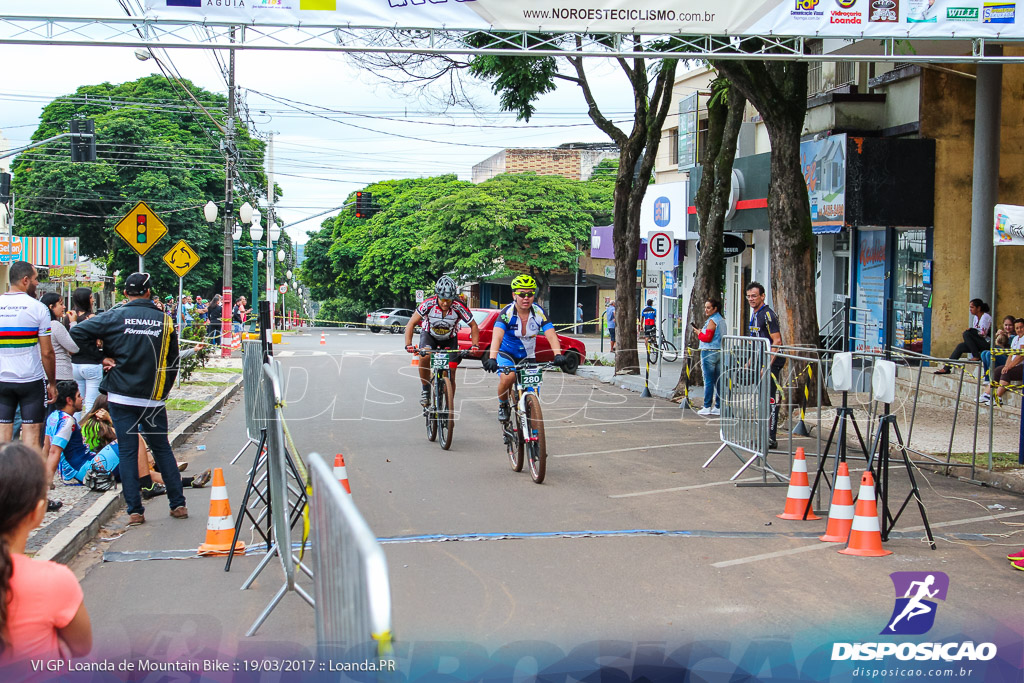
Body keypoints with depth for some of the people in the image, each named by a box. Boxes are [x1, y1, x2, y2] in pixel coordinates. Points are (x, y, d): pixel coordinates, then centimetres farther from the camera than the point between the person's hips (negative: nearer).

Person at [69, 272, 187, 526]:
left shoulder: (115, 317, -4)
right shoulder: (164, 321, 1)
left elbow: (76, 333, -7)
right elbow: (172, 363, 7)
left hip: (122, 397, -1)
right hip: (153, 399, 1)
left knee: (127, 452, 4)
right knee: (162, 449, 14)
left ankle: (135, 510, 1)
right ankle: (178, 504, 15)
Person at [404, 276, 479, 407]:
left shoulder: (458, 307, -28)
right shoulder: (429, 303, -29)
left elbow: (473, 326, -14)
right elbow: (411, 323, -24)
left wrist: (475, 345, -27)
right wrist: (408, 345, -36)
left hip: (449, 338, 1)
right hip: (429, 334, -1)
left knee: (451, 375, -6)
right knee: (425, 356, -33)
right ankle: (425, 388, -12)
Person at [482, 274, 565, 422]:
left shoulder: (539, 313, -15)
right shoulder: (507, 313, -23)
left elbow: (551, 335, -25)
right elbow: (497, 337, -37)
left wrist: (558, 355, -44)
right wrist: (492, 358, -54)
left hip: (527, 356, 3)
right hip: (506, 353, -3)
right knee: (507, 377, -30)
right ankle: (503, 406, -1)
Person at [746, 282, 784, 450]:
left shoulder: (768, 314, -14)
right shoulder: (755, 315, 15)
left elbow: (777, 342, -19)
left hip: (771, 362, -10)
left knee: (770, 400, -10)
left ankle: (771, 439, -10)